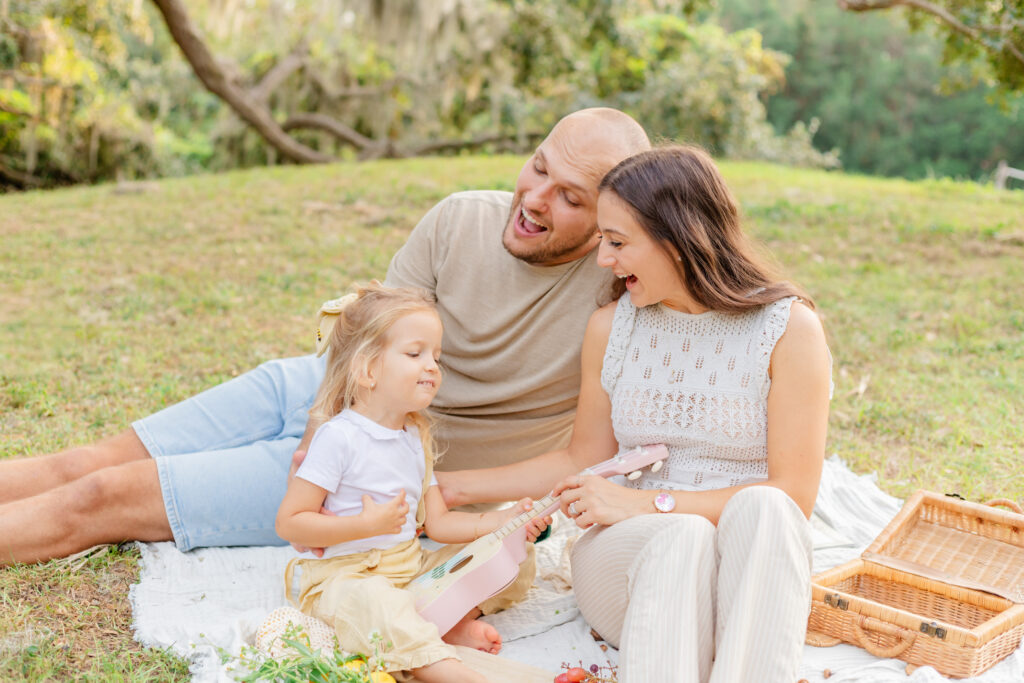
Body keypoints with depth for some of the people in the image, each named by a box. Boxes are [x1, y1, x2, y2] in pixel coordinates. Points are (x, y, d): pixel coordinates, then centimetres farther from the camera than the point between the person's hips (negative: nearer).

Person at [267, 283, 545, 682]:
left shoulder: (415, 437, 11)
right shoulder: (339, 437, -14)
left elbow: (437, 521, 11)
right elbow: (289, 522, -16)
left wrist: (502, 521, -2)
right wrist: (367, 525, -23)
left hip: (412, 567, 8)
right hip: (347, 574, -7)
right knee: (375, 601, -40)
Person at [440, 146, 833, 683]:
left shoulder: (789, 328, -7)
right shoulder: (611, 327, 5)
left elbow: (793, 494, -10)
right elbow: (584, 459, 16)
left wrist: (648, 503, -16)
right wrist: (450, 487, 14)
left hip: (748, 570, -1)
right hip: (628, 556, 2)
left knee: (761, 508, -35)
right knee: (681, 538, -34)